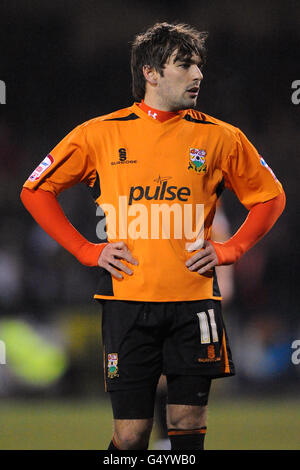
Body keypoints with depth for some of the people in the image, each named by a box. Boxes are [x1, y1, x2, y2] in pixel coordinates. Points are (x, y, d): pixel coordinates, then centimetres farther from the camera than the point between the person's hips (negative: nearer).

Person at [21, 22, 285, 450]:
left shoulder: (219, 138, 5)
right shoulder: (100, 134, 2)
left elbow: (270, 197, 17)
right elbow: (36, 191, 10)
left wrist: (228, 251, 4)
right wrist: (88, 252, 3)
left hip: (193, 300, 1)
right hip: (127, 300, -1)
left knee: (188, 426, 2)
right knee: (130, 434, -2)